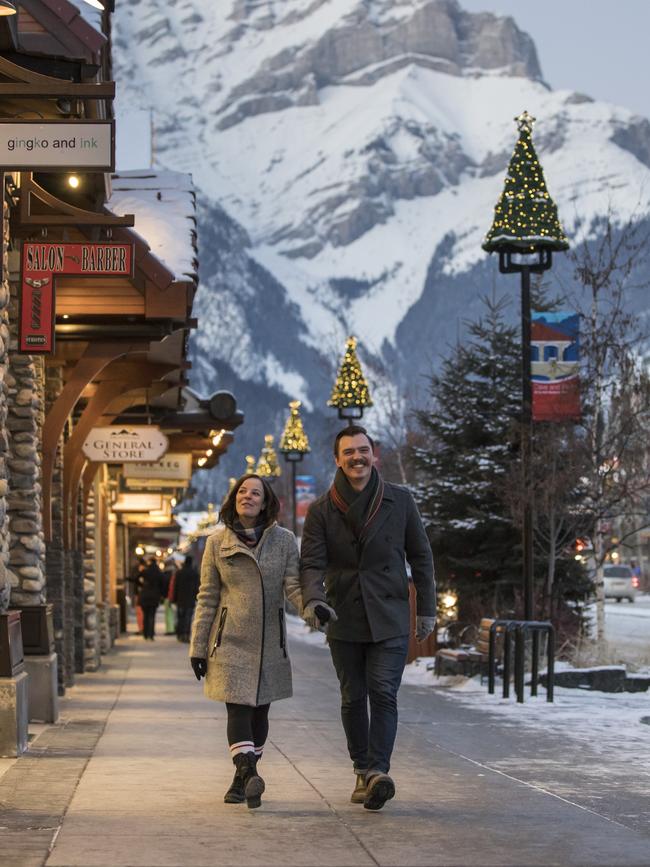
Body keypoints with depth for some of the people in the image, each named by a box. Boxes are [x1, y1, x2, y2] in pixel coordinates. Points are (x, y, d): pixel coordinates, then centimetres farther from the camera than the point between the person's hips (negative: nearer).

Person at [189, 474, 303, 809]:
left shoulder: (284, 540, 3)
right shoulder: (217, 542, 4)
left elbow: (294, 585, -5)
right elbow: (207, 597, 5)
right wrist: (198, 647, 2)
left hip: (269, 642, 2)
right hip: (231, 640, -2)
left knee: (259, 710, 7)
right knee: (238, 708, -14)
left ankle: (242, 777, 20)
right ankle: (249, 775, -26)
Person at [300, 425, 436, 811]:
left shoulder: (400, 501, 2)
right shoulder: (322, 510, 2)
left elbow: (421, 557, 8)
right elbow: (312, 562, -3)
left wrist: (427, 609, 6)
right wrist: (313, 600, -23)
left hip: (389, 619, -2)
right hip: (344, 619, 2)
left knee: (383, 693, -14)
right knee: (353, 699, 8)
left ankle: (378, 771, -22)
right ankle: (363, 772, 18)